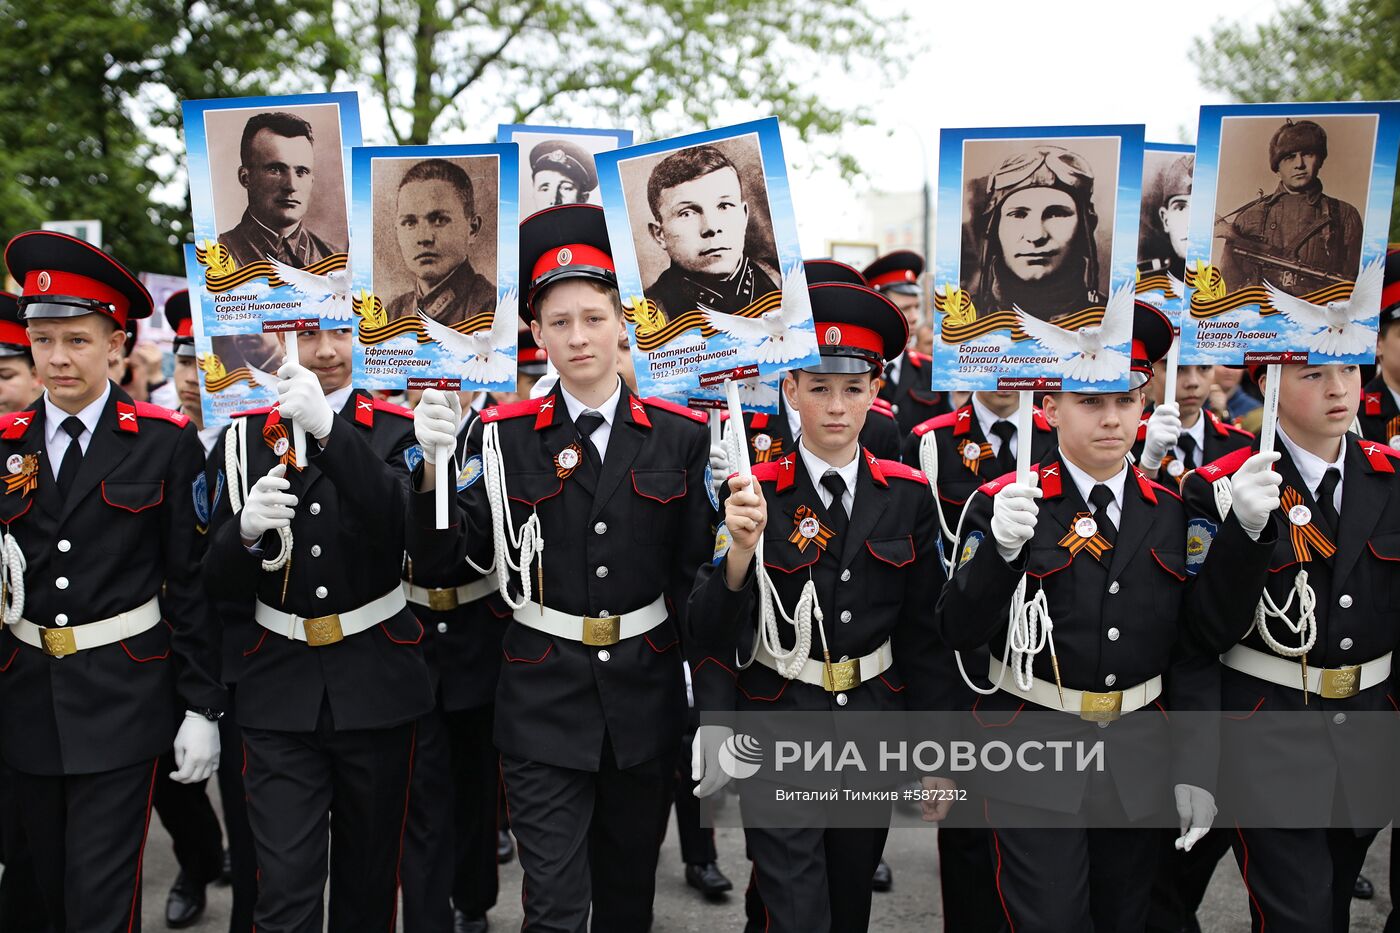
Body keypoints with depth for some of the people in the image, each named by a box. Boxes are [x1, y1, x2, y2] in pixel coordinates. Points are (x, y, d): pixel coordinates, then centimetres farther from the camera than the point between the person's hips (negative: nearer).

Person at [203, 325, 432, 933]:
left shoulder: (395, 430, -1)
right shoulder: (244, 438, 4)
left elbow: (411, 528, -21)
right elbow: (217, 579, 3)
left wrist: (328, 430, -30)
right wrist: (246, 529, -20)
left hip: (375, 683, 0)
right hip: (280, 685, 0)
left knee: (370, 872, 14)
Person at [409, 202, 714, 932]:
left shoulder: (680, 435, -1)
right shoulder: (502, 436, -3)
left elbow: (697, 569, 1)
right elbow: (440, 562, -6)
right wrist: (434, 464, -21)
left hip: (646, 700, 2)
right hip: (544, 701, -2)